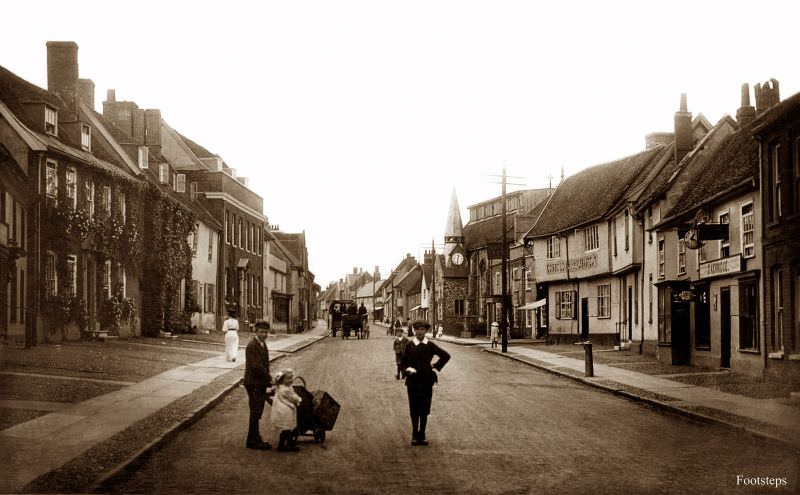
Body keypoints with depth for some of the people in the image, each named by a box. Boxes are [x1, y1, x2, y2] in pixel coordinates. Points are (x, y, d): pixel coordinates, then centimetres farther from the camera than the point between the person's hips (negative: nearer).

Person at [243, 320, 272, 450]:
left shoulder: (263, 344, 13)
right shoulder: (252, 346, -18)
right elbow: (256, 366, -24)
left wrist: (268, 379, 7)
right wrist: (269, 379, -16)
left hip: (261, 384, 9)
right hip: (254, 384, -9)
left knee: (257, 413, 15)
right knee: (255, 412, -3)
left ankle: (255, 439, 24)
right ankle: (253, 441, 4)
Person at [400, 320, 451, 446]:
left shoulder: (430, 345, 3)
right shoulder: (409, 345, 0)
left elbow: (446, 356, 13)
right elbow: (403, 363, 2)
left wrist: (436, 366, 6)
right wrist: (407, 369, -17)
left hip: (427, 380, 1)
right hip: (413, 381, -1)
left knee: (424, 410, 5)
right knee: (414, 410, 4)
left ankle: (422, 435, 14)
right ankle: (415, 435, 16)